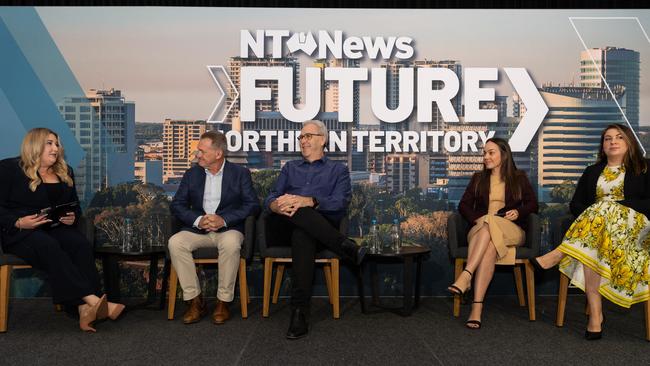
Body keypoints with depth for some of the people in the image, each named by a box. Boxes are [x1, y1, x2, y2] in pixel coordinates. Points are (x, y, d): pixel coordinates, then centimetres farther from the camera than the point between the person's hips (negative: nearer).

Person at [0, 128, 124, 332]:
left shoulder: (65, 172, 20)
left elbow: (75, 206, 24)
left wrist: (72, 218, 0)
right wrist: (19, 222, -20)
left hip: (56, 229, 4)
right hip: (20, 231, -4)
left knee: (82, 245, -30)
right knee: (49, 247, -38)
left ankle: (85, 308, -45)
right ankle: (92, 299, -47)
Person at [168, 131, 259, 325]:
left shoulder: (240, 173, 3)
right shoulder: (192, 174, 11)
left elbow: (252, 205, -6)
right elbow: (176, 205, 6)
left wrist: (224, 219, -18)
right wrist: (198, 220, -13)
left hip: (228, 229, -3)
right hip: (197, 229, 3)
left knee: (230, 243, -36)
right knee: (175, 242, -26)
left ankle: (223, 301, -19)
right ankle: (195, 300, -15)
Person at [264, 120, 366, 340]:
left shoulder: (338, 170, 18)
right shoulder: (290, 167, 29)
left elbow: (340, 202, -3)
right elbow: (270, 199, 14)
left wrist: (307, 201, -22)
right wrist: (277, 205, -14)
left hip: (322, 226, -2)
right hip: (284, 227, 2)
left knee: (302, 235, -40)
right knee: (293, 211, -35)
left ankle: (300, 314, -42)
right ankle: (344, 247, -32)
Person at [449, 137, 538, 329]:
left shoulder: (519, 178, 17)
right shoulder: (478, 178, 21)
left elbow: (532, 204, 12)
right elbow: (464, 205, 13)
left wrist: (518, 212, -10)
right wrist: (476, 219, -8)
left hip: (511, 230, -1)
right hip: (480, 230, 2)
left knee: (489, 223, -39)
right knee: (489, 246, -37)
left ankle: (466, 275, -52)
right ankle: (477, 308, -48)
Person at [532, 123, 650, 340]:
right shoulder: (592, 172, 24)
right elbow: (575, 204, 15)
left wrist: (617, 205, -12)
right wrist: (590, 216, -7)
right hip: (594, 223, 2)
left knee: (606, 208, -38)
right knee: (590, 248, -35)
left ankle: (559, 254, -41)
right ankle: (595, 315, -39)